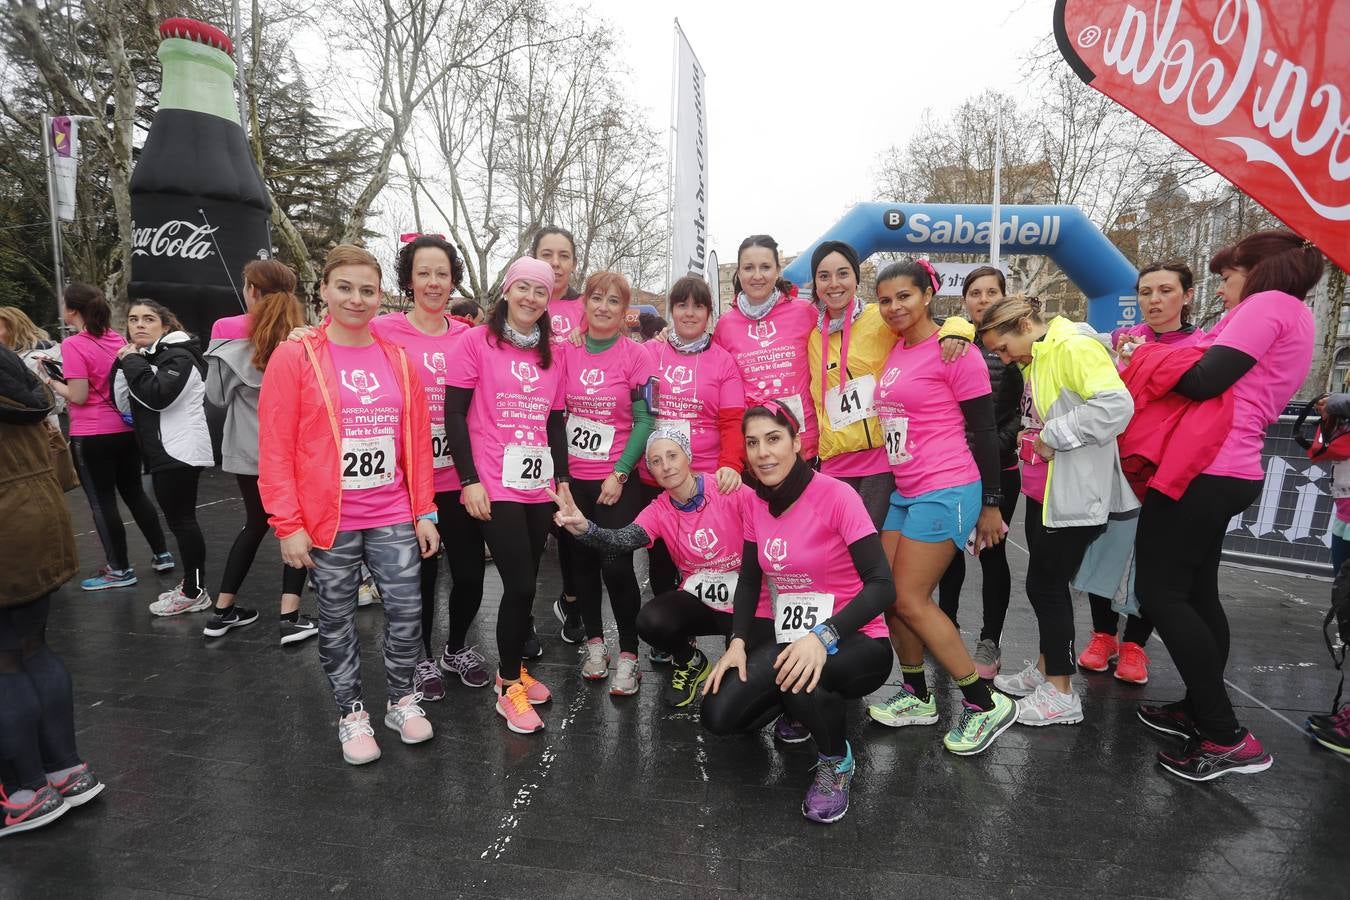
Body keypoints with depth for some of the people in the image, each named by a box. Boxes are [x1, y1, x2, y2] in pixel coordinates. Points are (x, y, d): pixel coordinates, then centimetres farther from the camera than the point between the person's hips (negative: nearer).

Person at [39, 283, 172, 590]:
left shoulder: (73, 345, -14)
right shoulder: (118, 339, 6)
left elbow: (79, 396, -16)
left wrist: (49, 381, -1)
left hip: (92, 435, -7)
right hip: (127, 429, 7)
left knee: (102, 502, 4)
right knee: (134, 493, 17)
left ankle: (120, 570, 13)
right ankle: (162, 555, 22)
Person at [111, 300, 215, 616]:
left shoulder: (178, 356, -10)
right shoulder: (144, 357, 17)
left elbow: (157, 396, -25)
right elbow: (125, 404, 11)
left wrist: (131, 361, -13)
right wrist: (123, 363, 0)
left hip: (180, 451, -9)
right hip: (164, 451, 10)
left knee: (181, 520, -5)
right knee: (179, 520, 14)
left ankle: (195, 593, 2)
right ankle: (191, 584, 23)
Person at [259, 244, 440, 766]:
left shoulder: (397, 360, 6)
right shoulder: (295, 356, -4)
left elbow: (418, 442, 6)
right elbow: (275, 449, -7)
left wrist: (424, 513, 4)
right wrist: (288, 525, -10)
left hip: (393, 519, 3)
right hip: (326, 521, -2)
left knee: (407, 611, 5)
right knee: (337, 622, 11)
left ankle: (402, 701, 29)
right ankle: (351, 715, 31)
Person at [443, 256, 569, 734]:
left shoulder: (550, 353, 11)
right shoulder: (477, 341, -3)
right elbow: (454, 414, -6)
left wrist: (563, 480, 8)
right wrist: (469, 480, -11)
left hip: (539, 486, 5)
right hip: (495, 486, -5)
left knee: (525, 584, 11)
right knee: (520, 586, -5)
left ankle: (513, 670, 30)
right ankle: (509, 688, 14)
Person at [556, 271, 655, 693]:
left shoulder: (636, 356, -4)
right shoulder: (566, 351, 3)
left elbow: (644, 420, -5)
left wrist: (620, 474, -11)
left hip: (618, 479, -3)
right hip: (572, 478, 3)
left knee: (616, 565, -6)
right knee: (581, 562, 12)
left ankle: (628, 655, 11)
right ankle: (594, 641, 30)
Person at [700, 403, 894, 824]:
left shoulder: (836, 495, -18)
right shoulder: (755, 504, 0)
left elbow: (882, 584, -22)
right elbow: (749, 579, 8)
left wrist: (823, 637, -35)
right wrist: (738, 642, -8)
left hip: (852, 642, -5)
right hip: (782, 635, 5)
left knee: (800, 676, -37)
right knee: (718, 715, -12)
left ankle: (837, 762, -3)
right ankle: (799, 705, 18)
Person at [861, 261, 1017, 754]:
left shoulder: (954, 350, -10)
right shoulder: (895, 351, 11)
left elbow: (983, 430, -8)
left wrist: (991, 504, -6)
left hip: (946, 491, -8)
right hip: (905, 491, 8)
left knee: (910, 600, -5)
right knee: (888, 595, 9)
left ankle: (986, 704, 11)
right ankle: (917, 696, 27)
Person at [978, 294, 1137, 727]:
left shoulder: (1076, 347, -18)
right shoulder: (1036, 359, 11)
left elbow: (1116, 405, -28)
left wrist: (1053, 437, -21)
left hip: (1073, 494, -9)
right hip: (1042, 490, 9)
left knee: (1045, 584, -2)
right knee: (1046, 582, 16)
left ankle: (1061, 693, 11)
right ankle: (1046, 667, 30)